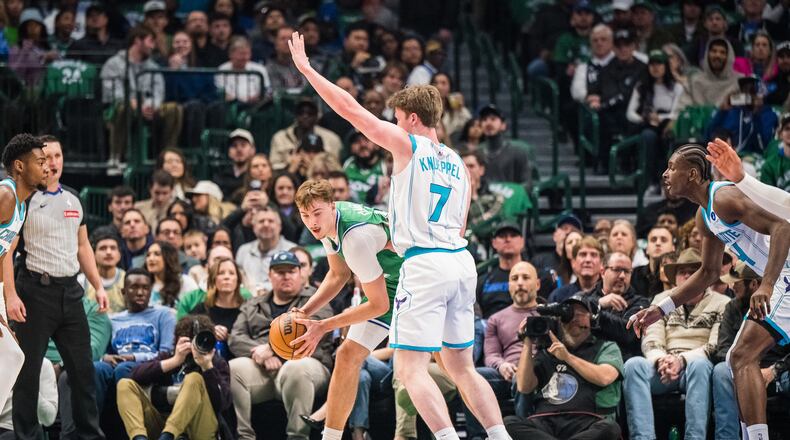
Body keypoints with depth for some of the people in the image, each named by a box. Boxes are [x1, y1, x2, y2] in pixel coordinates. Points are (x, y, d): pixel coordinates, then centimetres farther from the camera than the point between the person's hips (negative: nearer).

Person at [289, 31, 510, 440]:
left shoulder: (408, 145, -2)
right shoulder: (457, 163, 18)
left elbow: (350, 108, -2)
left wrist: (306, 68, 6)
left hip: (424, 264, -7)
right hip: (462, 262, 7)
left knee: (411, 369, -7)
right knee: (461, 367, 16)